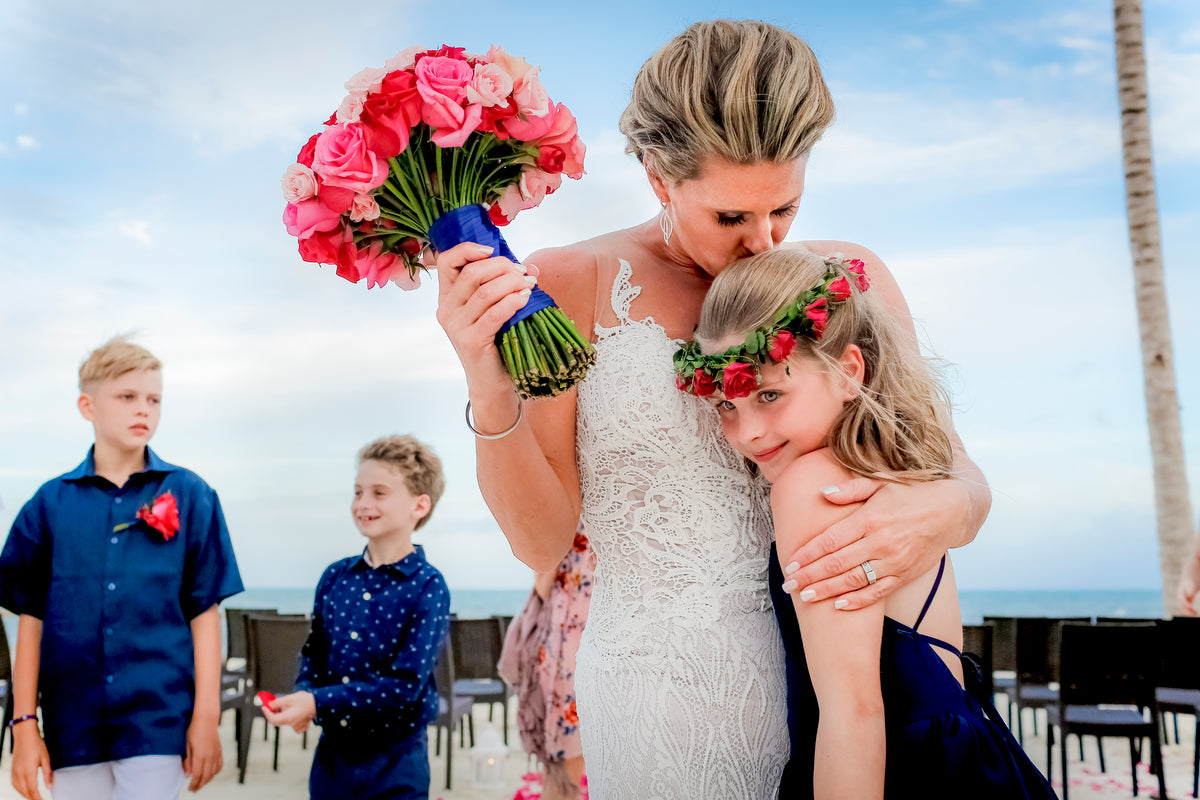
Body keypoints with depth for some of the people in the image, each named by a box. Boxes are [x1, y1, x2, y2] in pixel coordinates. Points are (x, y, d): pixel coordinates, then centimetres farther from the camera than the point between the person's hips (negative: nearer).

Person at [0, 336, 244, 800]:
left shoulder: (189, 496, 1)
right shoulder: (51, 502, 5)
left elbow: (204, 612, 1)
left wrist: (206, 717, -2)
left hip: (158, 722, -2)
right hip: (73, 723, 2)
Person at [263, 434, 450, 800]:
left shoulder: (428, 587, -13)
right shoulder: (335, 576, 3)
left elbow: (405, 683, -18)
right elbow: (314, 653, 10)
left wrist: (317, 702, -22)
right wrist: (302, 697, -12)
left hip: (395, 760, -4)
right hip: (331, 752, 4)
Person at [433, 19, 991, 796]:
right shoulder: (570, 286, -7)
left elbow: (962, 479, 3)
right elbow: (545, 540, -8)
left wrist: (945, 513, -22)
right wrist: (491, 396, -26)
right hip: (661, 696, -3)